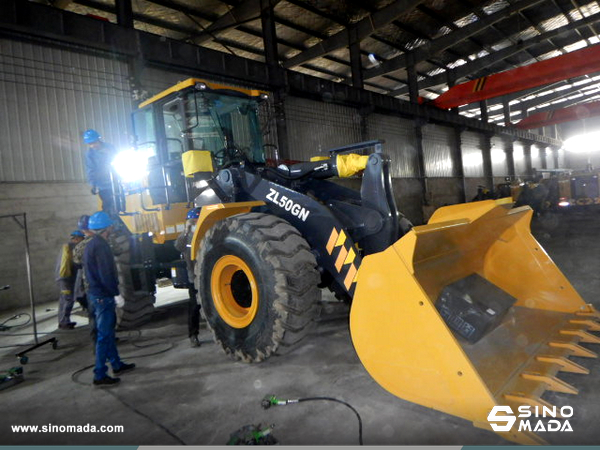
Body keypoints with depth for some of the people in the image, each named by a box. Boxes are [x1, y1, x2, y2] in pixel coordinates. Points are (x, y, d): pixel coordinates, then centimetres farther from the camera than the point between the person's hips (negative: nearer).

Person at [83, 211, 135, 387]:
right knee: (104, 335, -4)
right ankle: (100, 376, 2)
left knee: (108, 331, 18)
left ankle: (117, 365, 30)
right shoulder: (100, 245, -18)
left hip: (95, 293, 10)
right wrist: (115, 291, -12)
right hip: (103, 296, -10)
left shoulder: (91, 245, 13)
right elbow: (106, 274, -22)